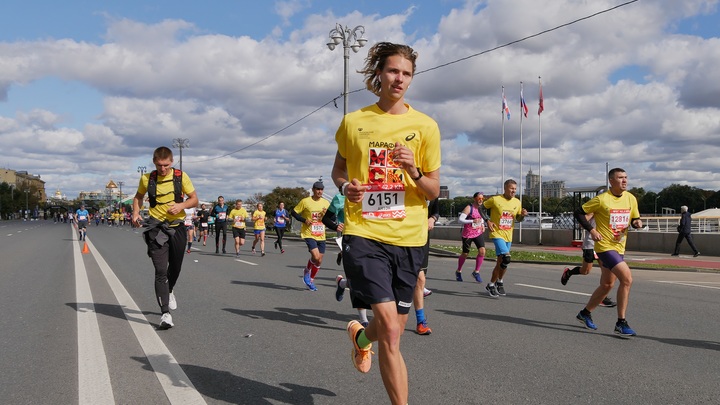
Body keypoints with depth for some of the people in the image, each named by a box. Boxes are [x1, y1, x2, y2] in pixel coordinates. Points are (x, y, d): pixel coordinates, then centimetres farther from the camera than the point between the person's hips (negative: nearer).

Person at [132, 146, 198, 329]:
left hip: (177, 227, 2)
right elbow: (138, 197, 17)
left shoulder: (181, 177, -4)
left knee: (175, 267, 16)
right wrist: (136, 213, -2)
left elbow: (194, 199, 2)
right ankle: (165, 314, -13)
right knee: (160, 271, -11)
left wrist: (181, 205, -18)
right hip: (157, 228, -1)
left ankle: (170, 290, 50)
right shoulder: (147, 179, -2)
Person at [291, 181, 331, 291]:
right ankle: (306, 271, 9)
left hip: (321, 236, 5)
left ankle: (311, 281, 27)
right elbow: (293, 212, 0)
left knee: (319, 261, 7)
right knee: (316, 256, -21)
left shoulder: (326, 203, 7)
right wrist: (304, 220, -12)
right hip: (309, 234, -5)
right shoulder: (305, 201, -5)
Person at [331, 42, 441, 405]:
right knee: (390, 328, -16)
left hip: (408, 237, 2)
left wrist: (415, 171, -16)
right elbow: (338, 170, 18)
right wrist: (345, 187, -5)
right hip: (364, 234, -2)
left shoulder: (425, 126, 2)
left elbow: (434, 191, 5)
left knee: (394, 329, 16)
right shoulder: (353, 122, 4)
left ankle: (361, 336, 52)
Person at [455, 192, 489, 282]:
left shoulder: (482, 208, 8)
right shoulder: (469, 208, -13)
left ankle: (476, 272, -1)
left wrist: (483, 225, 8)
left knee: (482, 251, -14)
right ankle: (458, 271, 29)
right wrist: (473, 221, -31)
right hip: (468, 234, -5)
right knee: (465, 253, 6)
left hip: (478, 233, 5)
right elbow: (460, 219, -21)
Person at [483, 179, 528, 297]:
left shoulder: (517, 202, 5)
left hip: (508, 235, 6)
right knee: (505, 258, -20)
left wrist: (523, 215, -5)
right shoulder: (495, 199, -11)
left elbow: (518, 219, 17)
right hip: (497, 233, -6)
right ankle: (491, 285, -6)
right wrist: (487, 221, -13)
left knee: (501, 261, 13)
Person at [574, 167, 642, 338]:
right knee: (627, 279, -20)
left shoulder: (631, 199, 5)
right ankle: (621, 323, -10)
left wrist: (637, 222, -6)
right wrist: (591, 230, -14)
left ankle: (585, 313, 36)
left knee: (607, 285, 16)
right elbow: (579, 212, -6)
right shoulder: (602, 199, -12)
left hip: (619, 248, 7)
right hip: (605, 246, -7)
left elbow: (634, 218, 17)